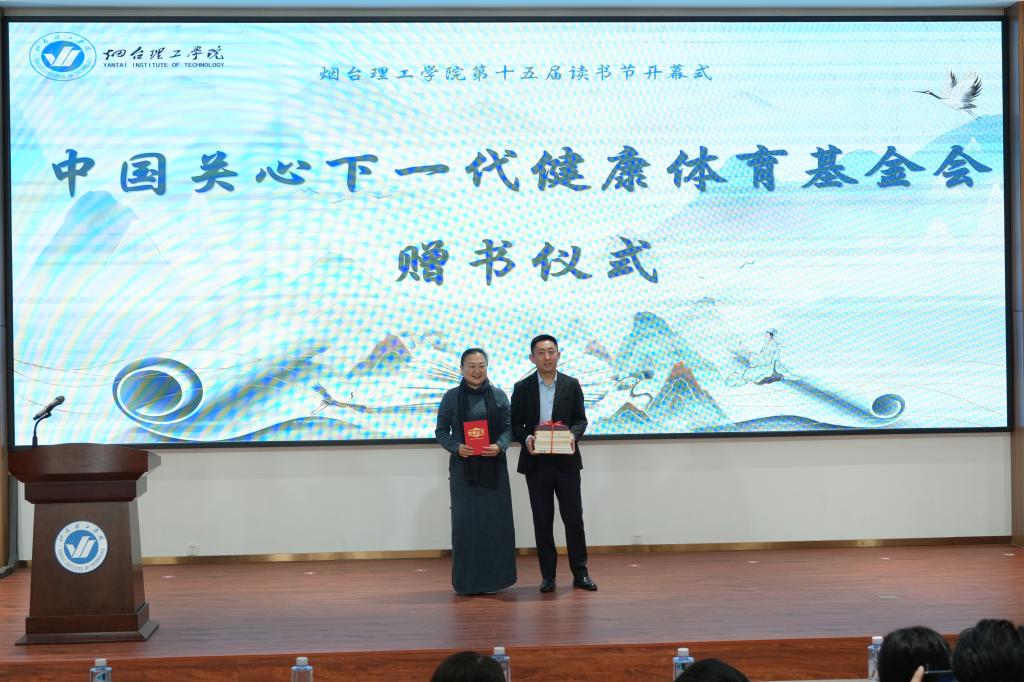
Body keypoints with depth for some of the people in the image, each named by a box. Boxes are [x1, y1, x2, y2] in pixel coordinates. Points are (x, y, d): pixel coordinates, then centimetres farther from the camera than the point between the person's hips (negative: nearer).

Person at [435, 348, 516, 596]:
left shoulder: (498, 395, 4)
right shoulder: (451, 397, 1)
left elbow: (508, 428, 6)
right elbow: (441, 431, 3)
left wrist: (500, 446, -13)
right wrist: (456, 447, -14)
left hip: (493, 467, 1)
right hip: (463, 467, -1)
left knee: (495, 521, 2)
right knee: (465, 522, 0)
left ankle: (493, 577, 13)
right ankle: (467, 580, 9)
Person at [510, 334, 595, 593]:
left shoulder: (571, 385, 4)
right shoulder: (522, 388, 3)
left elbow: (580, 419, 5)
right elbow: (515, 423, 4)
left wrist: (573, 436, -15)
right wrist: (526, 438, -16)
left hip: (566, 461, 0)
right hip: (536, 462, 0)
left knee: (574, 517, 1)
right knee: (542, 520, 5)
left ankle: (580, 573, 10)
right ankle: (548, 575, 12)